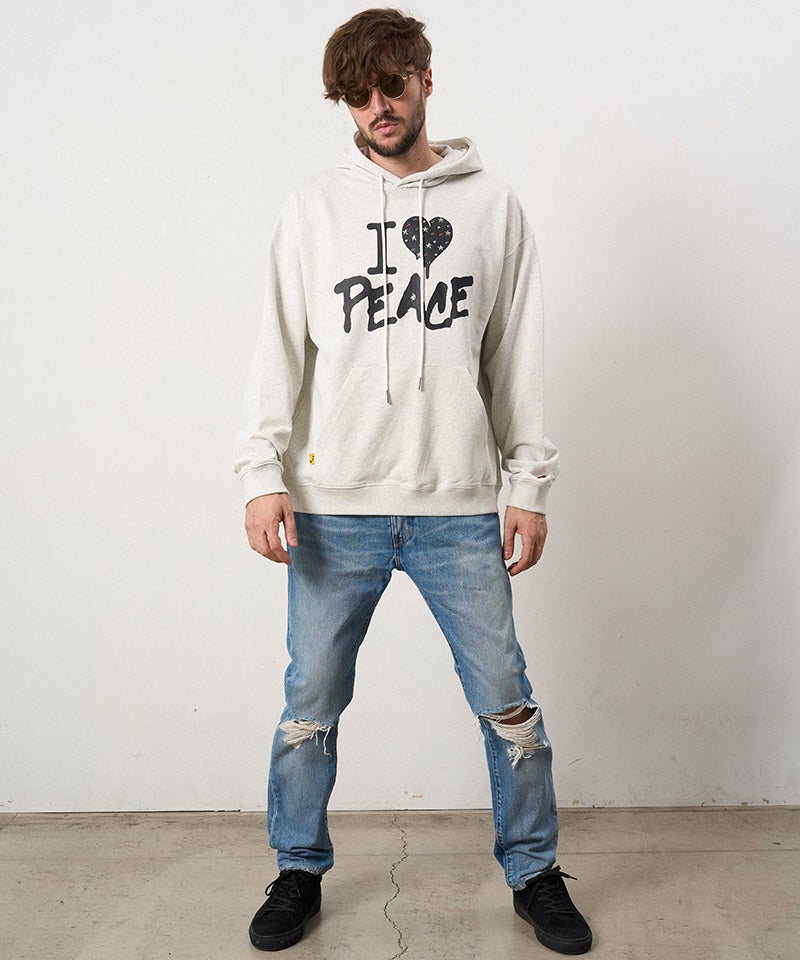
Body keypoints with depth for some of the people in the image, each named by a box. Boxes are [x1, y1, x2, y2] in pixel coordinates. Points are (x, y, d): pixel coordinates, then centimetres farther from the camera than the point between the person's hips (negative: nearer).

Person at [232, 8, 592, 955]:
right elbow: (279, 347, 5)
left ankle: (534, 873, 26)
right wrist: (263, 470, -5)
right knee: (310, 705, 8)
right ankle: (300, 872, 29)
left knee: (507, 703, 6)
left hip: (461, 508, 0)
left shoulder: (493, 205, 9)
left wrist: (531, 483, 3)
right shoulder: (313, 207, 8)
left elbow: (517, 355, 8)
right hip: (336, 505, 0)